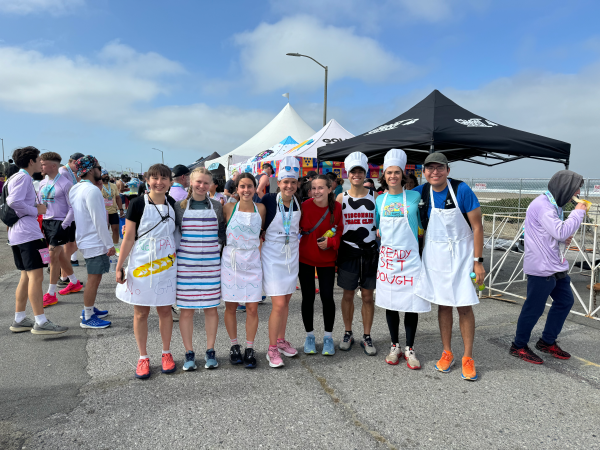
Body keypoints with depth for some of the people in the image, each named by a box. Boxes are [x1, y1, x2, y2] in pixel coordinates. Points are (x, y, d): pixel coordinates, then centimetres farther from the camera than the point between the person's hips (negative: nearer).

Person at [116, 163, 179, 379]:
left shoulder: (173, 204, 3)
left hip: (166, 264, 2)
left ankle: (166, 353, 27)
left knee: (165, 310, 10)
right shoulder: (138, 204, -7)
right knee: (141, 313, 7)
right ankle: (143, 357, 23)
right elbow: (129, 238, -5)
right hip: (141, 265, -2)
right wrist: (119, 266, -6)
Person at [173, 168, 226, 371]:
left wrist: (218, 246, -3)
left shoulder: (216, 206, 5)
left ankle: (210, 351, 22)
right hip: (185, 264, 0)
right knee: (186, 309, 4)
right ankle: (189, 353, 18)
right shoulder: (180, 206, 3)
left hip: (211, 263, 1)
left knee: (211, 307, 7)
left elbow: (223, 232, 12)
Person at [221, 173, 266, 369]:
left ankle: (250, 349, 17)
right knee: (230, 307, 8)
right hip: (230, 262, -1)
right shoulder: (228, 208, -2)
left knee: (252, 308, 2)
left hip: (252, 263, 1)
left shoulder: (260, 209, 1)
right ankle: (234, 346, 26)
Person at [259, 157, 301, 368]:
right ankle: (272, 349, 8)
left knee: (286, 302, 14)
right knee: (279, 304, -7)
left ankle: (281, 341, 31)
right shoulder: (268, 200, -13)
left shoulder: (299, 203, -1)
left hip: (292, 255, 5)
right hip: (272, 256, -4)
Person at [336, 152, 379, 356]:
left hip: (369, 251, 0)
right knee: (348, 294, 8)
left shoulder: (374, 196, 4)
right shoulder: (341, 197, 4)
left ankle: (367, 337, 19)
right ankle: (348, 334, 25)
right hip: (348, 251, 0)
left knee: (368, 295, 6)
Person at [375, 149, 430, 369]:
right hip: (387, 258, 2)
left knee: (412, 304, 2)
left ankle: (409, 349, 19)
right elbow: (374, 227, 16)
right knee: (390, 304, 9)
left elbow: (424, 223, 8)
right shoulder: (380, 200, 5)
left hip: (410, 258, -2)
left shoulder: (414, 197, -1)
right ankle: (395, 346, 25)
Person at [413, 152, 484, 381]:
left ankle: (468, 358, 15)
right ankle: (447, 353, 26)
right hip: (434, 254, 3)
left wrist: (478, 261, -11)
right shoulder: (420, 193, -4)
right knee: (443, 304, 11)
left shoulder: (461, 190, -13)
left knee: (464, 306, 0)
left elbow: (477, 226, -10)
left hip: (461, 253, -2)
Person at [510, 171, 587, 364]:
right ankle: (519, 346, 15)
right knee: (534, 308, -1)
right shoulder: (542, 205, -19)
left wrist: (565, 239, 1)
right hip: (541, 268, -11)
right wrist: (579, 212, -13)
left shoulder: (553, 205, 14)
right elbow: (561, 231, -26)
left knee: (565, 301, 18)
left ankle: (547, 342, 33)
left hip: (556, 266, 11)